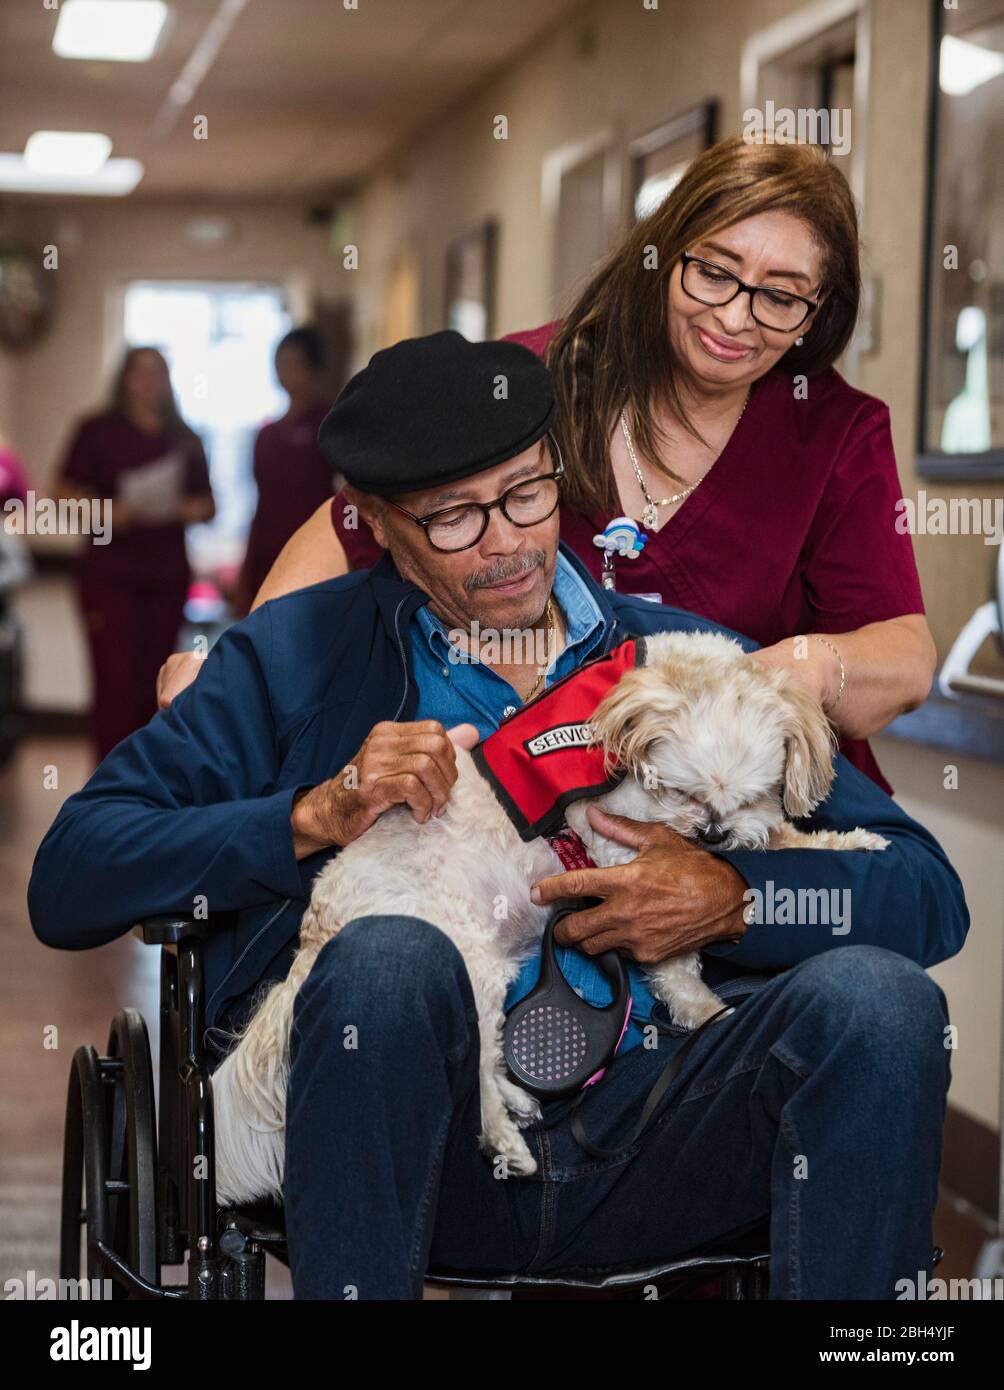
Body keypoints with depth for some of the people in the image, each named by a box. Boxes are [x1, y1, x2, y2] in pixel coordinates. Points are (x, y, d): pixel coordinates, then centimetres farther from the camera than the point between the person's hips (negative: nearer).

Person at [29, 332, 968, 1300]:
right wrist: (313, 817, -6)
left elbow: (930, 896, 13)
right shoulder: (294, 656, 14)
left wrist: (732, 900, -5)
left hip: (644, 1136, 2)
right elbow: (67, 883, 6)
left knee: (877, 996, -26)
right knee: (387, 956, -34)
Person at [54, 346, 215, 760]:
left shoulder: (185, 440, 14)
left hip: (167, 578, 4)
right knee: (117, 681, -11)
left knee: (151, 684, 3)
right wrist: (110, 511, -19)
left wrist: (190, 509, -7)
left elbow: (208, 505, 17)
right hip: (110, 574, -4)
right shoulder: (98, 431, 1)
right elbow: (64, 493, -3)